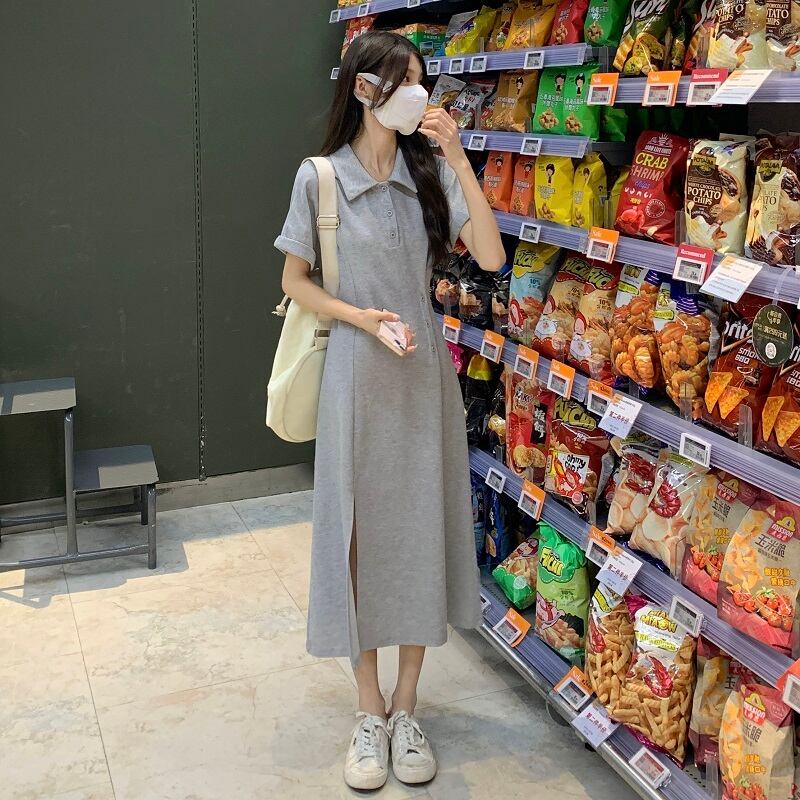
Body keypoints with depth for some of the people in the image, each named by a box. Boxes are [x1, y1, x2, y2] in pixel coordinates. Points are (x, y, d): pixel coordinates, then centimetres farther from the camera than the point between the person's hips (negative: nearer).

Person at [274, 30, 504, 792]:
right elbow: (295, 282, 1)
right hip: (357, 373, -2)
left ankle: (405, 709, 25)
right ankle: (369, 712, 23)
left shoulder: (430, 172, 3)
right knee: (360, 535, 5)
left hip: (425, 371, 3)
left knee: (422, 531, 7)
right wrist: (363, 317, -15)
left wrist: (457, 158, -12)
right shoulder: (321, 176, -4)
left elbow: (490, 257, -8)